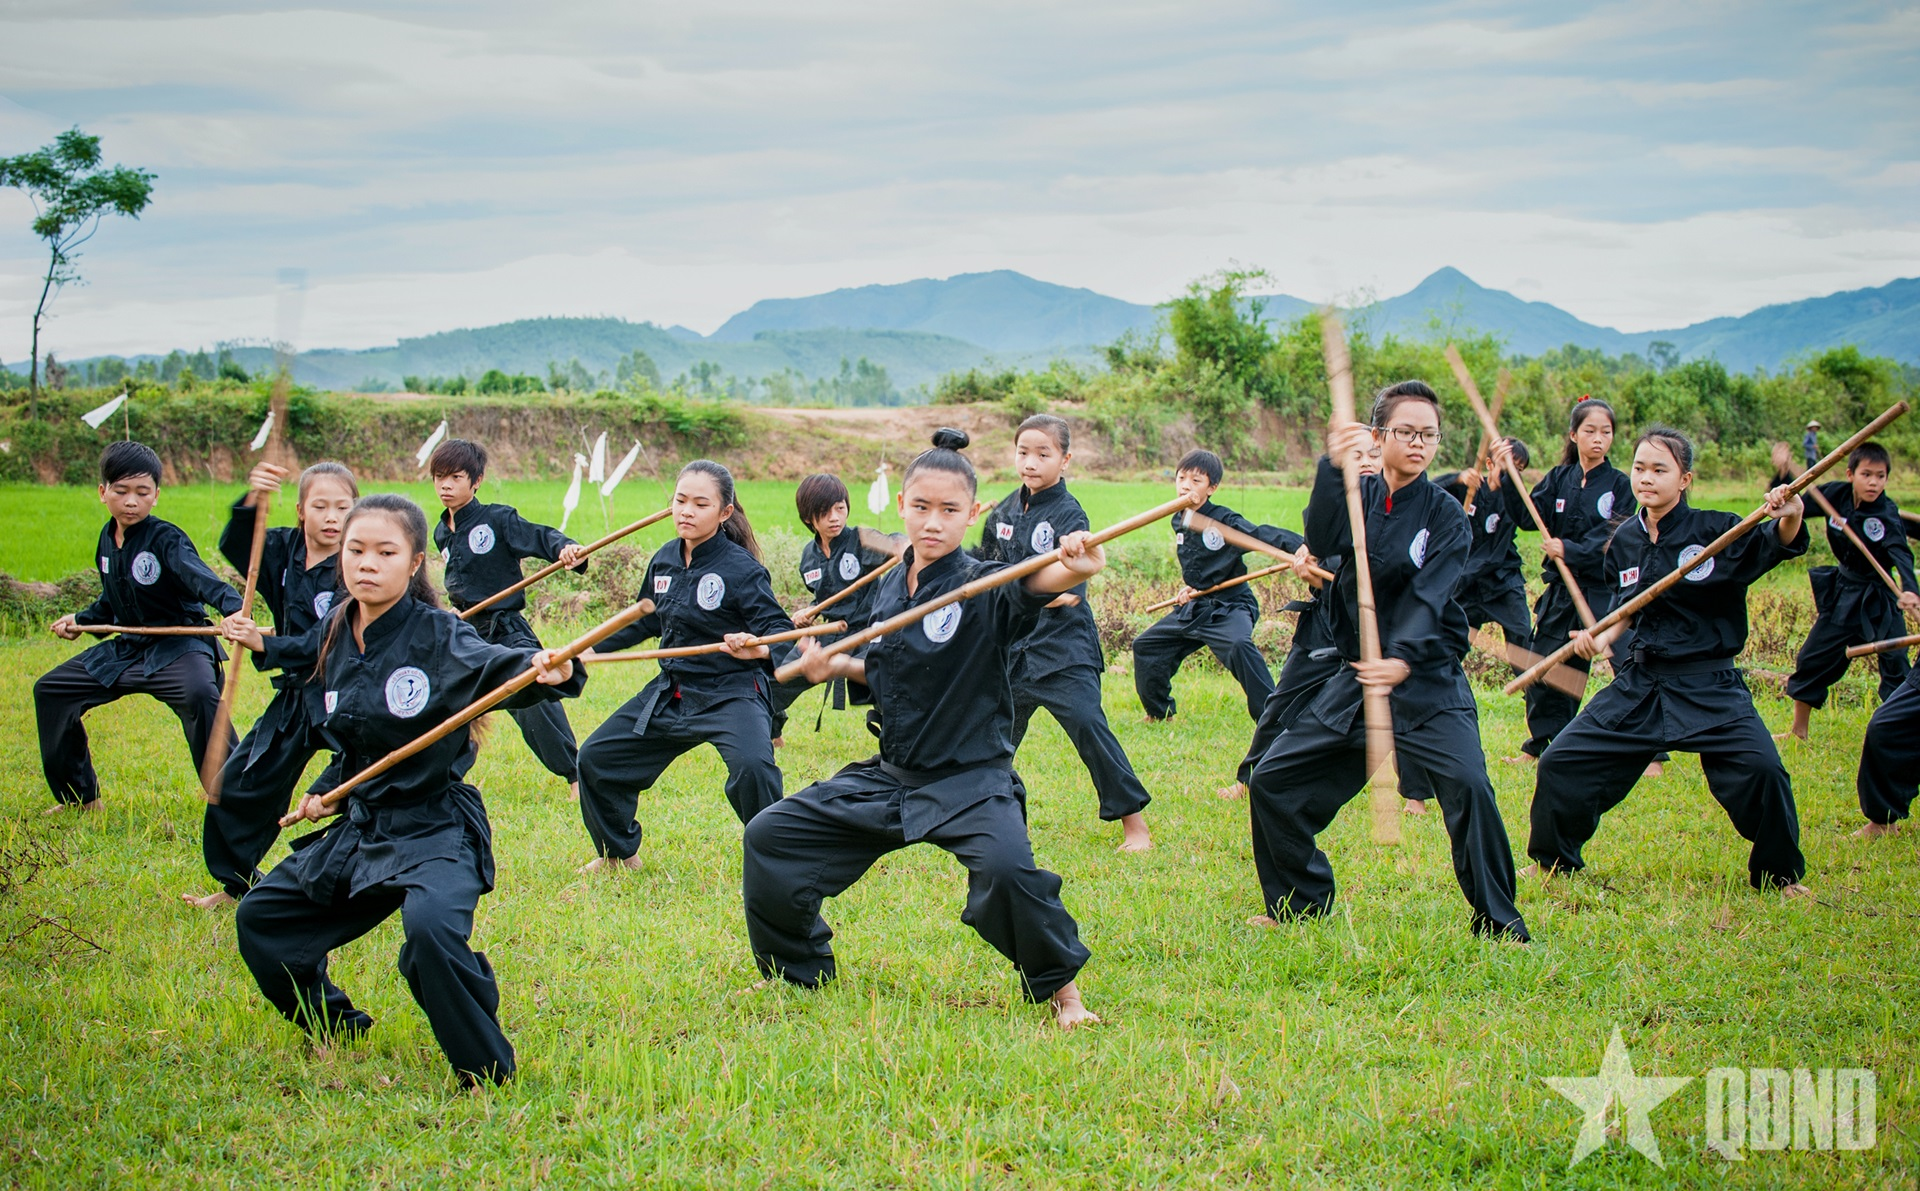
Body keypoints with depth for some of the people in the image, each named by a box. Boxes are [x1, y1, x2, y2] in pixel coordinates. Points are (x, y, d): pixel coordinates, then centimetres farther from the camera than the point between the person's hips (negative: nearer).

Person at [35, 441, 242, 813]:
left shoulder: (167, 540, -18)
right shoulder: (107, 541, 6)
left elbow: (203, 580, -36)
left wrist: (234, 609, -54)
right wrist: (80, 621, 13)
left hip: (178, 646, -8)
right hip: (126, 649, 8)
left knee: (199, 694, -39)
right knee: (50, 690, 12)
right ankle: (80, 796, 26)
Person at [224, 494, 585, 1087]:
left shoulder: (438, 636, -17)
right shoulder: (337, 635, 4)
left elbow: (494, 664, -38)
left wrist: (547, 669, -57)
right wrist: (327, 790, 12)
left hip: (436, 830, -8)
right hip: (361, 828, 8)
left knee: (431, 927, -35)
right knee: (260, 917, 18)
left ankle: (486, 1070, -17)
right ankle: (336, 1024, 40)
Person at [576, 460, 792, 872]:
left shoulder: (741, 569, -17)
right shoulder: (664, 561, 3)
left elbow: (779, 628, -18)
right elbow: (645, 620, 20)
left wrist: (760, 648, -40)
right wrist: (592, 649, 22)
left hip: (732, 694, -7)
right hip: (670, 694, 7)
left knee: (751, 765, -36)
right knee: (595, 758, 12)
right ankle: (618, 853, 35)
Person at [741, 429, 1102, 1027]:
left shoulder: (983, 588, -14)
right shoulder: (889, 587, 5)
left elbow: (1030, 585, -39)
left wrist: (1071, 570, -60)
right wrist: (836, 665, 3)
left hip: (970, 781, -7)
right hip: (888, 776, 7)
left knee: (1005, 869, -34)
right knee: (770, 836, 6)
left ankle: (1061, 988, -8)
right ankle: (798, 971, 28)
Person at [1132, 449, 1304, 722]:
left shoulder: (1224, 521, -17)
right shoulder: (1179, 522, 5)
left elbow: (1266, 535, -32)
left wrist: (1301, 546, -49)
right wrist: (1189, 587, 4)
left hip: (1230, 607, -8)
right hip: (1194, 608, 8)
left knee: (1240, 646, -37)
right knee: (1145, 646, 14)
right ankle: (1159, 713, 35)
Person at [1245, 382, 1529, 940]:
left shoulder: (1445, 513, -5)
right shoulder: (1359, 496, 3)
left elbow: (1429, 596, -18)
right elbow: (1322, 540, -19)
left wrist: (1403, 659, -36)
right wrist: (1333, 470, -36)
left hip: (1427, 680, -4)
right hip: (1355, 675, 4)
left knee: (1468, 785, -26)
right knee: (1272, 782, 5)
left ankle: (1498, 922, -11)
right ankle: (1301, 904, 26)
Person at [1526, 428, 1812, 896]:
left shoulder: (1715, 531, -9)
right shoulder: (1626, 541, 6)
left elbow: (1774, 544, -23)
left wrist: (1789, 519, -44)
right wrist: (1601, 637, 1)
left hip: (1708, 686, -5)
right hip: (1638, 683, 5)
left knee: (1760, 769, -24)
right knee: (1561, 762, 2)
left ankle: (1782, 875, 0)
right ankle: (1552, 861, 26)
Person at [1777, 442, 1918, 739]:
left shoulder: (1886, 514, -22)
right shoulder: (1836, 494, -9)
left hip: (1879, 600, -5)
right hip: (1842, 593, 5)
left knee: (1895, 665, -11)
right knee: (1811, 659, 10)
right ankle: (1798, 730, 26)